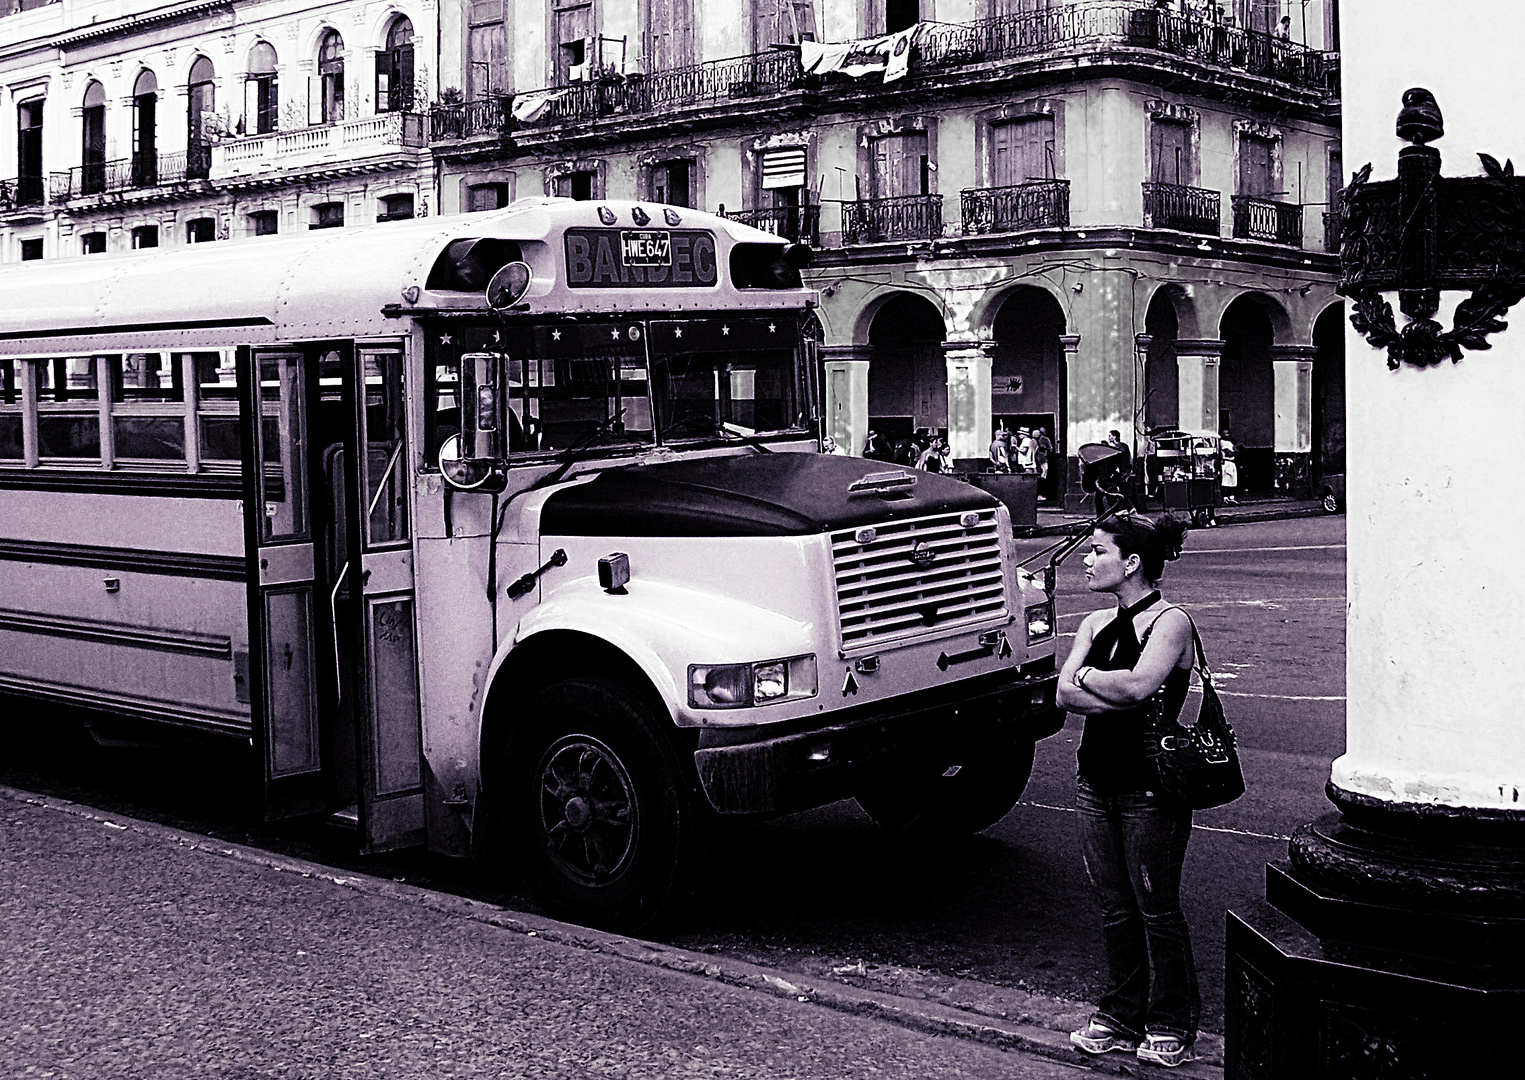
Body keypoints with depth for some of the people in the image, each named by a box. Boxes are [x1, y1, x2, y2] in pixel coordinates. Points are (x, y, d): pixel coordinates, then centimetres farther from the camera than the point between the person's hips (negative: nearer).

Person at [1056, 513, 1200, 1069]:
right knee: (1114, 908, 13)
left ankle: (1171, 1024, 18)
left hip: (1150, 788, -6)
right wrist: (1125, 700, -16)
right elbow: (1065, 695, -2)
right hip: (1096, 783, 6)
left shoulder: (1170, 622, -10)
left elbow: (1139, 684, -26)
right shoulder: (1095, 623, 10)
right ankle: (1121, 1015, 25)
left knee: (1157, 909, 4)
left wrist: (1088, 677, -9)